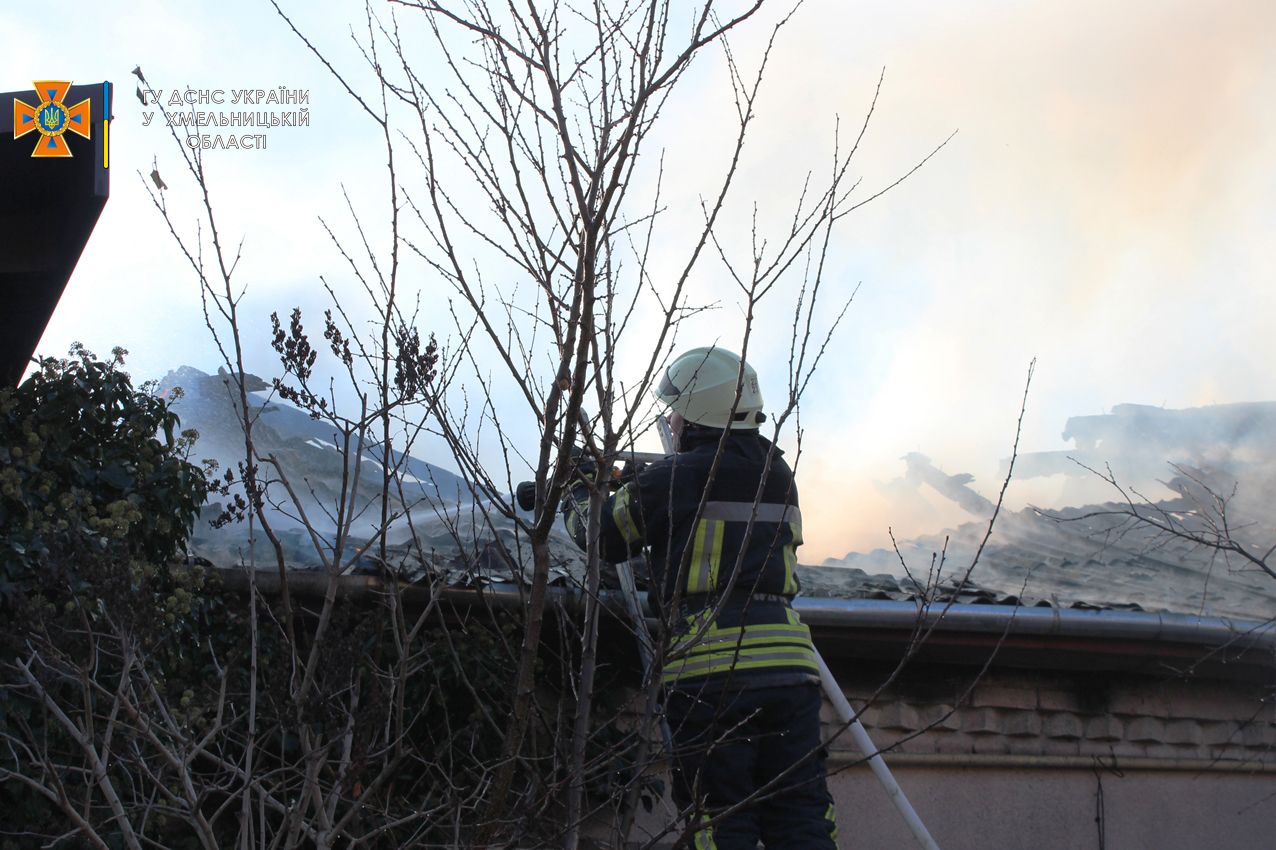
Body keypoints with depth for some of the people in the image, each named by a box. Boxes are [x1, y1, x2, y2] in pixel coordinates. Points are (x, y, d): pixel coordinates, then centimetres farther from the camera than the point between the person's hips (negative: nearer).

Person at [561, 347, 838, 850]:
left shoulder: (673, 479, -3)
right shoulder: (779, 476, 15)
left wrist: (575, 498, 33)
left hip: (712, 669, -5)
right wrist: (633, 485, 41)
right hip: (789, 665, 5)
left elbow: (601, 534, 10)